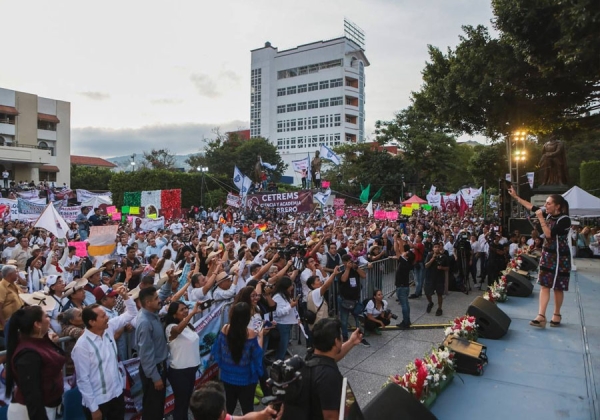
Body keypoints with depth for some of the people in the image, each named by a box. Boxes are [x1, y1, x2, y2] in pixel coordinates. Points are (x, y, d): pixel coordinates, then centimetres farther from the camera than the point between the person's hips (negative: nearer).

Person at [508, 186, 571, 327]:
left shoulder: (564, 220, -17)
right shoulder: (548, 215, 2)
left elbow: (549, 234, -24)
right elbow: (531, 207, 10)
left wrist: (541, 218, -23)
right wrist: (515, 196, 10)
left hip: (560, 257, -6)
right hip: (547, 254, 7)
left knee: (557, 287, 6)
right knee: (544, 285, 2)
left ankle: (557, 314, 22)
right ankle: (541, 316, 1)